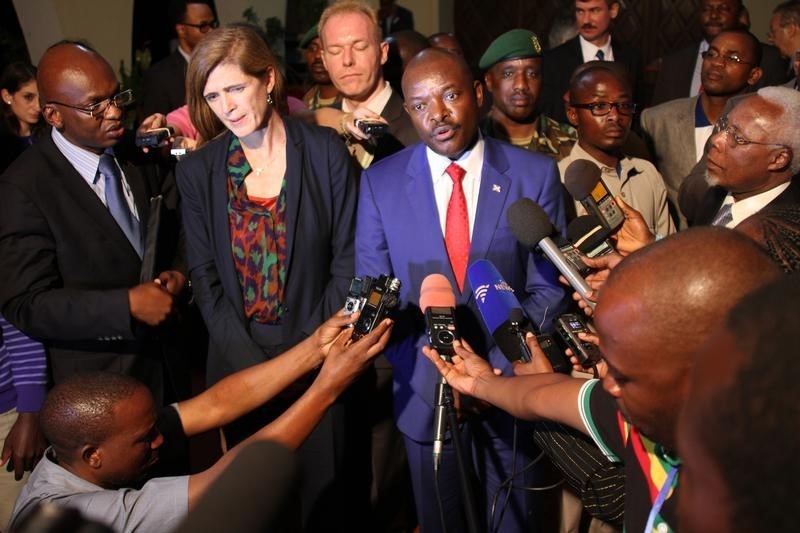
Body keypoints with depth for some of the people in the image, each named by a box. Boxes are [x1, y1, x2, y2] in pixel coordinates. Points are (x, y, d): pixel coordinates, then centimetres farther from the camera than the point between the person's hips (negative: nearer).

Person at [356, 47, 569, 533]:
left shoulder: (535, 174, -6)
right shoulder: (381, 182, -4)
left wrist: (500, 366, -19)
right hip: (425, 389, 1)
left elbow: (549, 287, -6)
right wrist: (419, 370, -17)